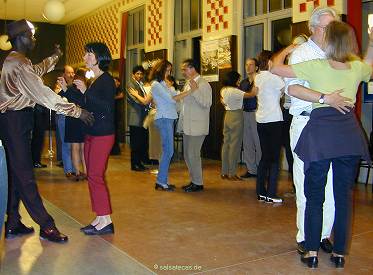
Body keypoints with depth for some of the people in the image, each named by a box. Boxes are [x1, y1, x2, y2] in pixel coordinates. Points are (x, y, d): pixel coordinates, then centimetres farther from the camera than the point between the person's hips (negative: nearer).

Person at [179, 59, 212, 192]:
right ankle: (193, 180, 25)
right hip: (187, 126, 9)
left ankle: (198, 183, 7)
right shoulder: (188, 83, 16)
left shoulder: (203, 84, -12)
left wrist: (195, 90, -29)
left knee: (193, 154, -5)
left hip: (197, 126, -9)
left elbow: (207, 103, -23)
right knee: (187, 155, 13)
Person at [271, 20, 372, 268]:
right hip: (349, 132, 4)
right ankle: (340, 253, 17)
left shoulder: (316, 66, -5)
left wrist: (287, 50, 17)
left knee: (314, 195, 7)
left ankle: (312, 252, 10)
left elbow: (276, 68, 0)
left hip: (320, 131, -3)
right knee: (344, 196, 10)